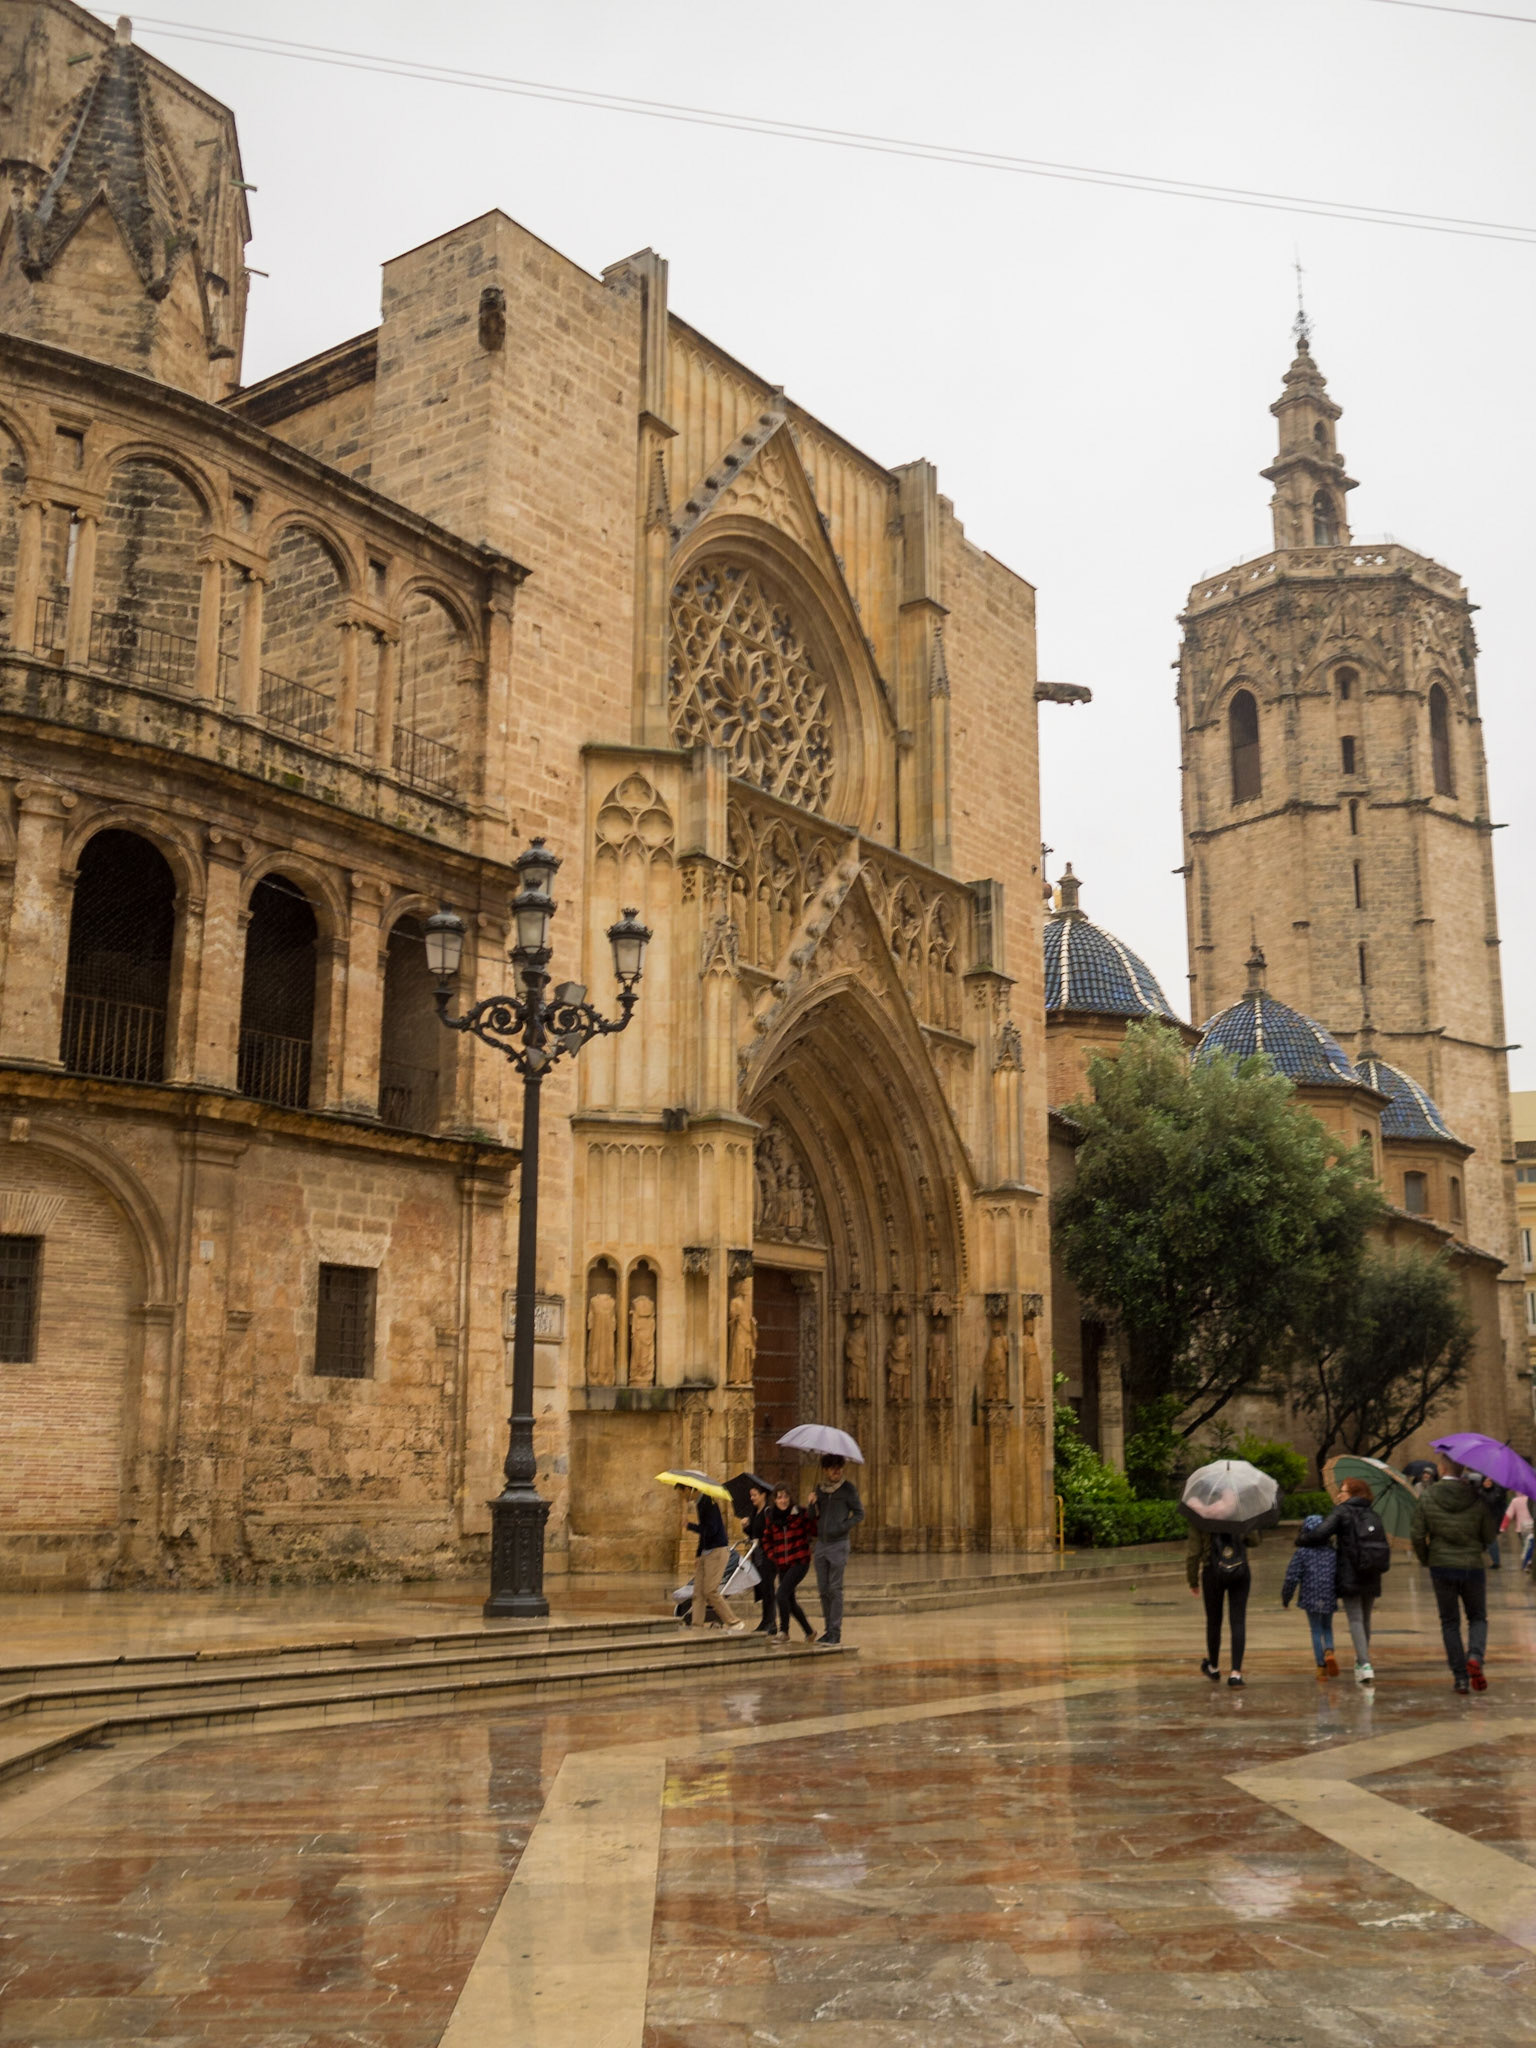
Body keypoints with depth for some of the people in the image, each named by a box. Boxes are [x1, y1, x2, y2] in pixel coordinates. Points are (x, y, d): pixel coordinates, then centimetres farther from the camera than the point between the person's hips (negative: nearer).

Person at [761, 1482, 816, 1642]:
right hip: (781, 1565, 6)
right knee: (790, 1601, 12)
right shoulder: (771, 1518, 6)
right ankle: (809, 1632, 31)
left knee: (781, 1593, -20)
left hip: (799, 1562, -6)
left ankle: (784, 1631, -7)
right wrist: (772, 1556, 5)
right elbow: (767, 1540, 17)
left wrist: (813, 1512, -25)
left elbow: (815, 1531, -16)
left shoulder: (801, 1514, -6)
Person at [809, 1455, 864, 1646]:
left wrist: (842, 1527, -15)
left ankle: (835, 1631, -1)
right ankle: (828, 1629, 17)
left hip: (838, 1544, -5)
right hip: (821, 1544, 5)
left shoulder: (847, 1488, -6)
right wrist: (811, 1503, -7)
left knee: (835, 1589, -5)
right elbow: (813, 1516, 13)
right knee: (823, 1589, 8)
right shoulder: (819, 1487, 8)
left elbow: (859, 1513, -3)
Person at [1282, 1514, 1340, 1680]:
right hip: (1329, 1598, 2)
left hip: (1310, 1597, -2)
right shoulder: (1332, 1552, 0)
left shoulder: (1301, 1553, -7)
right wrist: (1338, 1594, 20)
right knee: (1327, 1628, 20)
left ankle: (1321, 1667, 7)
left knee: (1316, 1631, 10)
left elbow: (1292, 1577, -10)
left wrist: (1285, 1598, 3)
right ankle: (1329, 1651, -7)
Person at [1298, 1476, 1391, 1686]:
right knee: (1365, 1619, 18)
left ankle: (1365, 1665, -17)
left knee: (1355, 1620, -6)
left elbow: (1319, 1534, -15)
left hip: (1350, 1576, -6)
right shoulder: (1373, 1515, 13)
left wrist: (1301, 1538, 4)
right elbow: (1383, 1545, 12)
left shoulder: (1342, 1512, -5)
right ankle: (1363, 1662, 29)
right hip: (1371, 1579, 6)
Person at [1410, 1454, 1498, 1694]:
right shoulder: (1479, 1500, -5)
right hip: (1472, 1566, 0)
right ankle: (1475, 1657, -12)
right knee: (1478, 1618, 16)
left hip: (1441, 1568, 0)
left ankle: (1460, 1678, 6)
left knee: (1450, 1622, 11)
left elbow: (1417, 1536, -6)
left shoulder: (1426, 1500, -6)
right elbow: (1489, 1537, 0)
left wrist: (1425, 1560, 12)